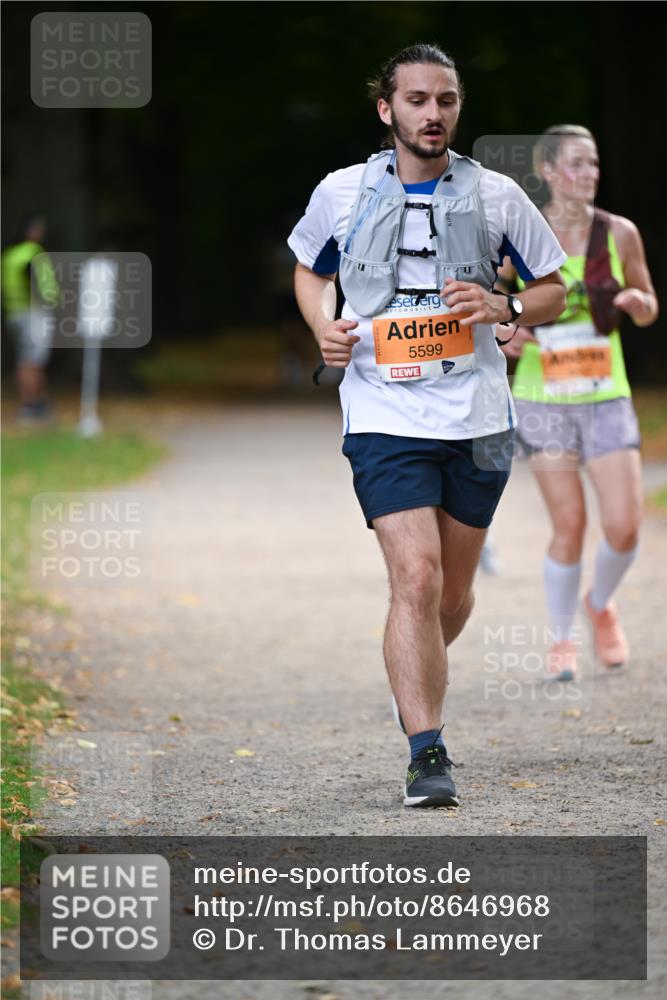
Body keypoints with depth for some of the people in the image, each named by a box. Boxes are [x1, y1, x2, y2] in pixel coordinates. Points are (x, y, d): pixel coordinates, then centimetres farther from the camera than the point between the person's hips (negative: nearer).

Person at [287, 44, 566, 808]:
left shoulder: (496, 197, 2)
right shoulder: (343, 193, 2)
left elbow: (554, 292, 11)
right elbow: (309, 271, 20)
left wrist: (502, 308, -10)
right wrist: (323, 328, -1)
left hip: (477, 418, 2)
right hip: (384, 418, -2)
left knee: (454, 590, 13)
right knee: (416, 578, -17)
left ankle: (415, 681, 43)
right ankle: (427, 755, -17)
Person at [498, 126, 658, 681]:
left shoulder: (620, 234, 1)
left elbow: (649, 312, 12)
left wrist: (636, 301, -11)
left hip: (606, 396, 1)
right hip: (543, 399, -1)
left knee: (624, 525, -7)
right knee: (569, 525, -4)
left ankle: (601, 605, 24)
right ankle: (563, 640, 15)